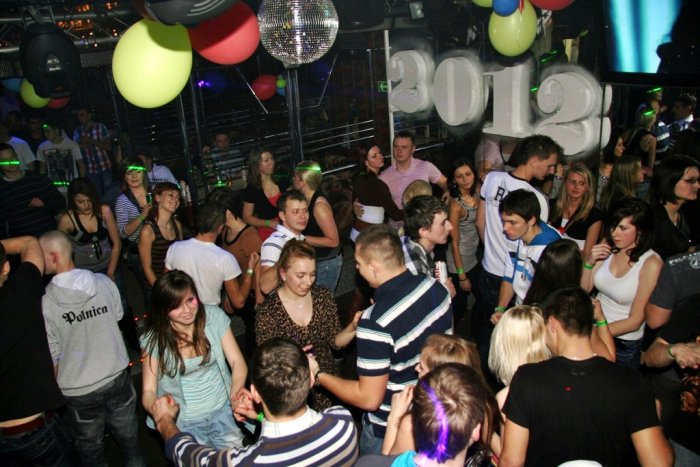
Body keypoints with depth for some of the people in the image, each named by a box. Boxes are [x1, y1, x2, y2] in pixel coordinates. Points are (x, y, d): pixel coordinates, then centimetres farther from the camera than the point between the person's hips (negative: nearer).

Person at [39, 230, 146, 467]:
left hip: (78, 391, -2)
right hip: (117, 378, 3)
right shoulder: (105, 283, -12)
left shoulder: (45, 302, -19)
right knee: (129, 441, 22)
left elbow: (51, 356, -11)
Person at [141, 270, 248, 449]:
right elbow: (148, 391, -6)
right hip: (182, 421, -1)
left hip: (222, 410, 1)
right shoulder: (155, 339, -8)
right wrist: (155, 409, -30)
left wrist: (236, 393, -25)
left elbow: (237, 361, -5)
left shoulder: (214, 316, -6)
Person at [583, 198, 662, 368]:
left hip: (623, 344, -4)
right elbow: (583, 290, 1)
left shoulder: (651, 264, -19)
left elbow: (635, 321, -16)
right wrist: (589, 262, -15)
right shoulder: (607, 247, -7)